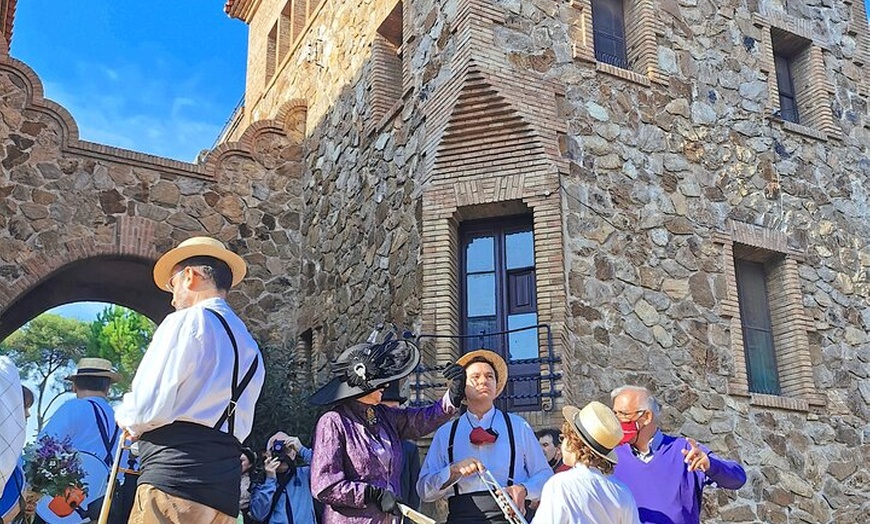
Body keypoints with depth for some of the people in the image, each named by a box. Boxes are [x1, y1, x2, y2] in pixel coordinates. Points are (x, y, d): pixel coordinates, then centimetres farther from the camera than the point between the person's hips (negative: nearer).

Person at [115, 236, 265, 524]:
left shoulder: (186, 321, -3)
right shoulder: (250, 349, 21)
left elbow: (148, 408, -10)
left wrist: (127, 418, 13)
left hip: (174, 473, -8)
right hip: (225, 490, 8)